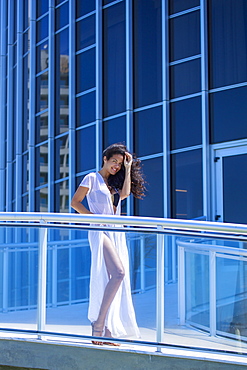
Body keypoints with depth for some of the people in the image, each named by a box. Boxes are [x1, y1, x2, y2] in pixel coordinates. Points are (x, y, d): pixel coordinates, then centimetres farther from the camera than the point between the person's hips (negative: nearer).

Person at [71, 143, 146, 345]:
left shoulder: (115, 184, 22)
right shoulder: (92, 178, 4)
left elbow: (125, 193, 2)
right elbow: (75, 202, -1)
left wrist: (128, 168, 7)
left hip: (117, 234, 7)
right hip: (100, 231, -7)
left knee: (116, 278, 0)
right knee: (118, 272, -24)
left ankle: (107, 331, 4)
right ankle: (98, 324, -19)